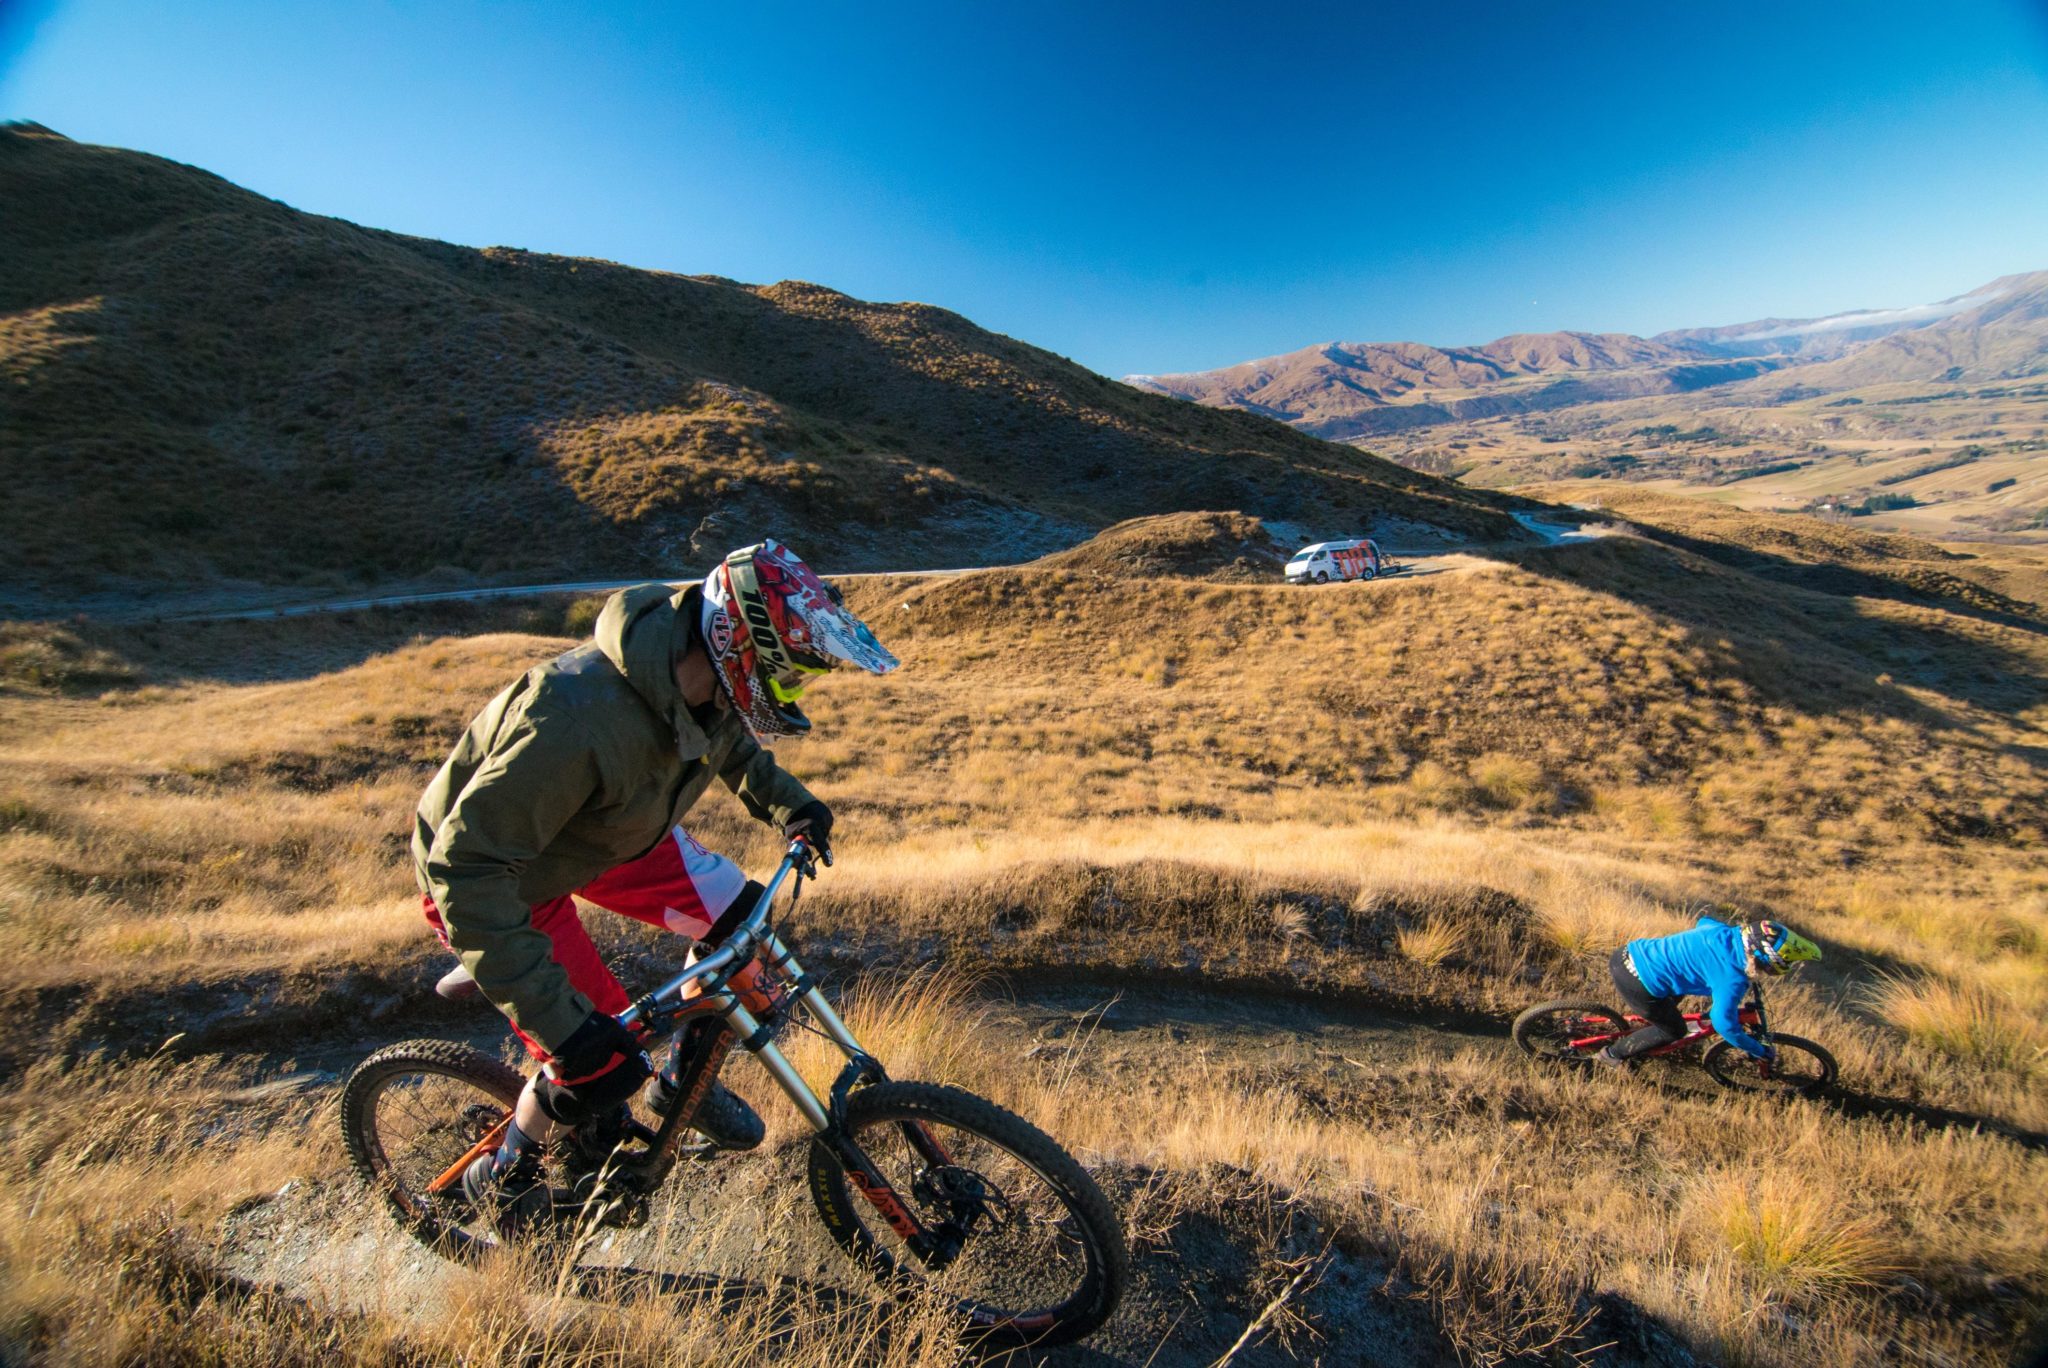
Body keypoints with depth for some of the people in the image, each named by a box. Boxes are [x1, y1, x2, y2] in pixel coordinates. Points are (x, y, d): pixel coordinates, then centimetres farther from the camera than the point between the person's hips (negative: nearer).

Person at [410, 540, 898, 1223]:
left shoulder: (703, 680, -18)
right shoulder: (578, 717, -42)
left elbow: (728, 739, 8)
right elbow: (466, 867, -36)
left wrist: (785, 802, -6)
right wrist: (556, 1015, -37)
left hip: (602, 829, 6)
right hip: (491, 870, -6)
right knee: (600, 1065, -8)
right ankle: (500, 1179, 25)